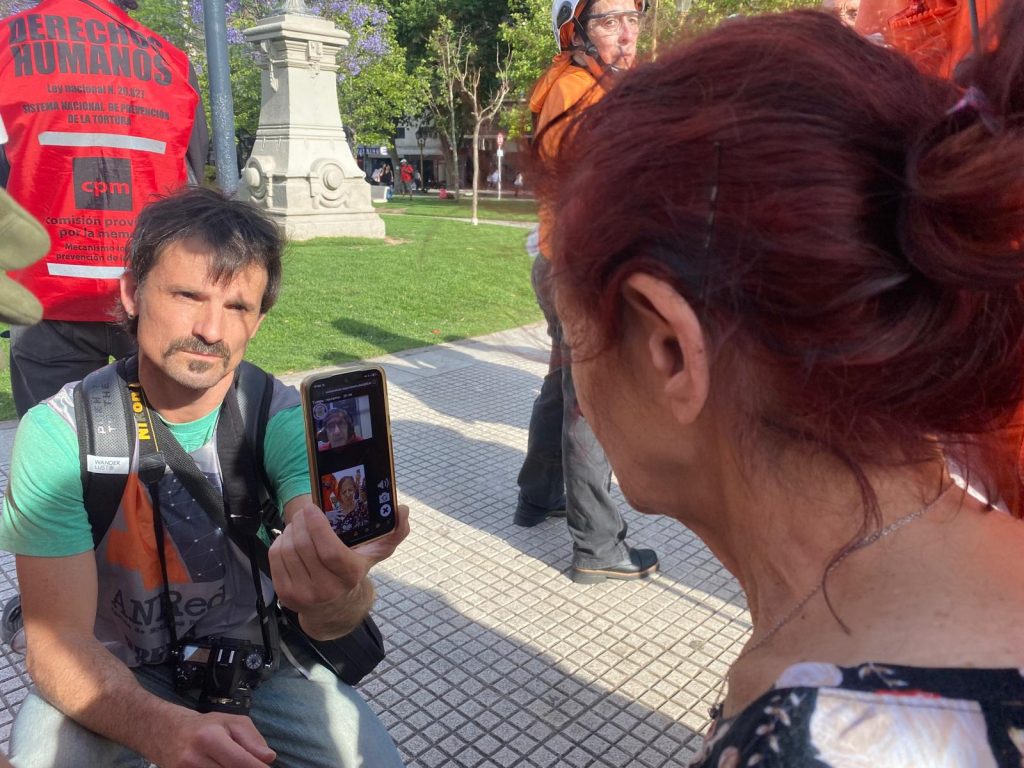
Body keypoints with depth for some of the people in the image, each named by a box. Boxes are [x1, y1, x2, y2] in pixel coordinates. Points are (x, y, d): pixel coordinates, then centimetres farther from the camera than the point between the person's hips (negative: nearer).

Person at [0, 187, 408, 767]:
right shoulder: (59, 433, -17)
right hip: (111, 676, -1)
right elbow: (60, 639, -20)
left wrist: (340, 593, -54)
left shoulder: (286, 421, -17)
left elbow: (327, 625, -28)